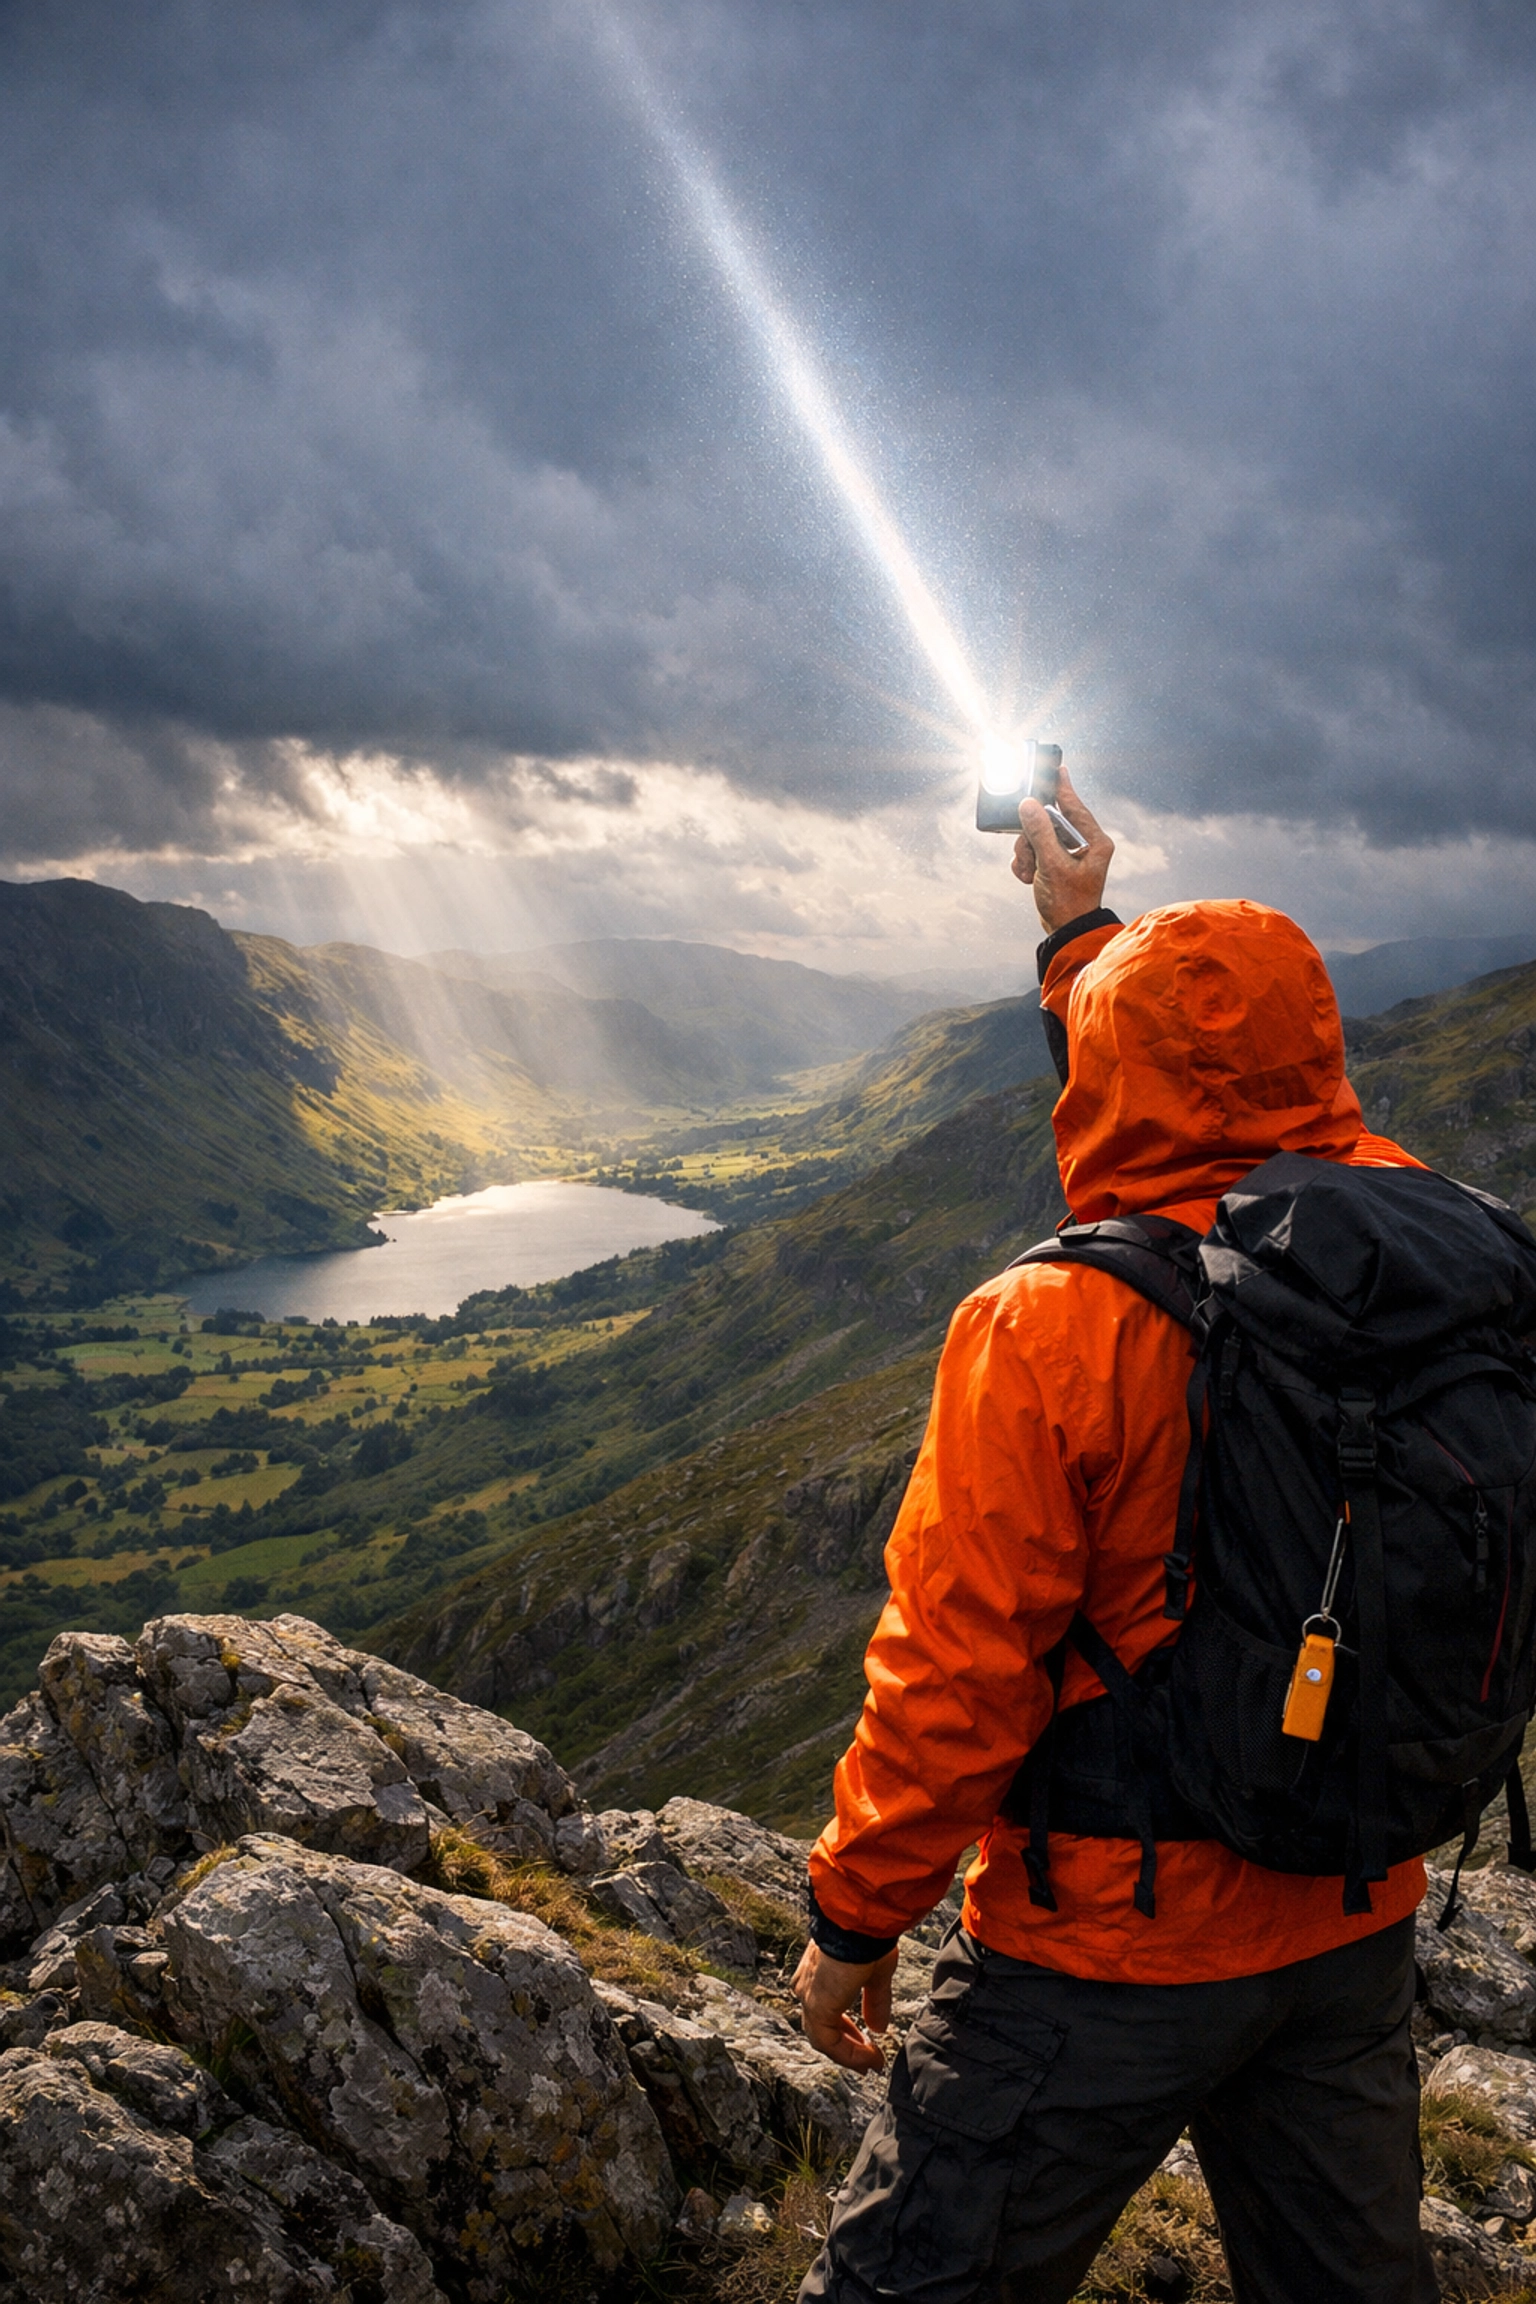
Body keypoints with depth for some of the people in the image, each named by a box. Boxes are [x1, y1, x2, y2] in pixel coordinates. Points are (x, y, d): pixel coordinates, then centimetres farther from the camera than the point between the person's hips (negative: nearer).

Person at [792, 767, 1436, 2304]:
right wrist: (1081, 926, 25)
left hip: (1113, 1947, -6)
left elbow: (955, 1675, -20)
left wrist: (852, 1919, -4)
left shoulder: (1052, 1328, -26)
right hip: (1357, 1925, 7)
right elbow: (1246, 1096, 13)